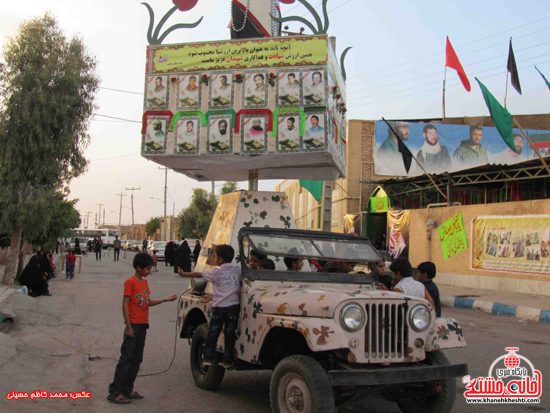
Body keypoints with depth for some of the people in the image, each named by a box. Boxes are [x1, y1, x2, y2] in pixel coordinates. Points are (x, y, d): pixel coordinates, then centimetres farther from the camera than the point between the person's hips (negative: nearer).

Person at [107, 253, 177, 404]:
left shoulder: (144, 282, 13)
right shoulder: (130, 282, -11)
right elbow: (125, 305, -14)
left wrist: (165, 300, 5)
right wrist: (128, 326, -18)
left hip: (143, 325, 8)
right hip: (133, 325, -8)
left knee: (136, 359, 11)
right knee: (126, 358, -6)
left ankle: (127, 389, 20)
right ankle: (114, 392, -2)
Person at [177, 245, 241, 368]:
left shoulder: (214, 273, -1)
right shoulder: (237, 270, 1)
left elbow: (198, 274, 9)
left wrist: (184, 274, 22)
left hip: (219, 307, -1)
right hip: (233, 306, 1)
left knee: (212, 334, 11)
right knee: (230, 335, 7)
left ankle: (208, 358, 12)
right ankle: (227, 360, 10)